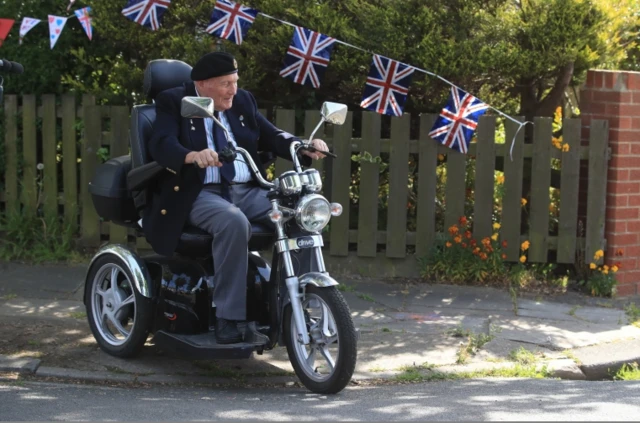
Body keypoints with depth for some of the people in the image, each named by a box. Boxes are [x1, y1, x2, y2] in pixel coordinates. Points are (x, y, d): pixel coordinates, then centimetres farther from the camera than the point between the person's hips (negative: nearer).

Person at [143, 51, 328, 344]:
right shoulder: (173, 103, 1)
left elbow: (271, 136, 10)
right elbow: (160, 144, -15)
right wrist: (193, 156, -37)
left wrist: (305, 148, -11)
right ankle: (227, 318, -29)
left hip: (248, 191, 5)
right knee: (234, 223, -37)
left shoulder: (243, 102, 16)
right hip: (199, 194, -5)